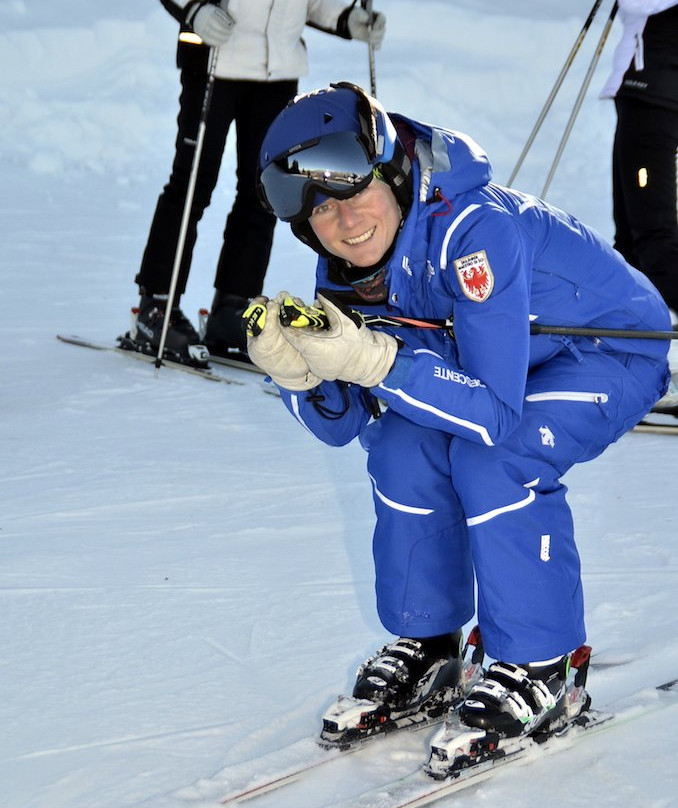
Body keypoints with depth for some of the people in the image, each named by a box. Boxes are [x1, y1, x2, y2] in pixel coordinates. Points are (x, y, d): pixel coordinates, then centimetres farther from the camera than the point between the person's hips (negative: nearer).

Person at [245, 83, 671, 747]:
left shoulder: (473, 230, -36)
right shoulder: (345, 267, -13)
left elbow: (495, 412, -40)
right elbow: (340, 424, -11)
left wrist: (374, 362, -48)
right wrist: (298, 371, -31)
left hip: (616, 351, -7)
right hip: (510, 359, 7)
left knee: (490, 457, -28)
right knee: (403, 442, -16)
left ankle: (538, 665, -12)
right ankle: (427, 638, 4)